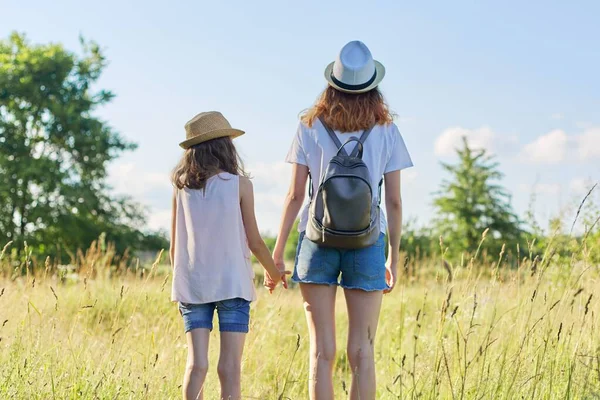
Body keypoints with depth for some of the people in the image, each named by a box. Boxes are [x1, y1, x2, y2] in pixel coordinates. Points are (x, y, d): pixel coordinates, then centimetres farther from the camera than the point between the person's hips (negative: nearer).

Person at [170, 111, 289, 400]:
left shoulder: (182, 187, 4)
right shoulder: (239, 184, -5)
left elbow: (175, 245, 8)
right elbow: (254, 241, -1)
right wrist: (274, 273, 16)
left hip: (192, 285, 3)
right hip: (232, 283, -3)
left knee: (196, 364, 2)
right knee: (230, 367, -1)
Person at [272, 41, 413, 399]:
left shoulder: (311, 128, 1)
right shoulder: (386, 131, 1)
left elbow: (296, 195, 0)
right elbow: (394, 201, 3)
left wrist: (277, 252, 6)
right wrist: (394, 258, 11)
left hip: (318, 240, 0)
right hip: (367, 242, 0)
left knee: (322, 351, 3)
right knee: (362, 351, 4)